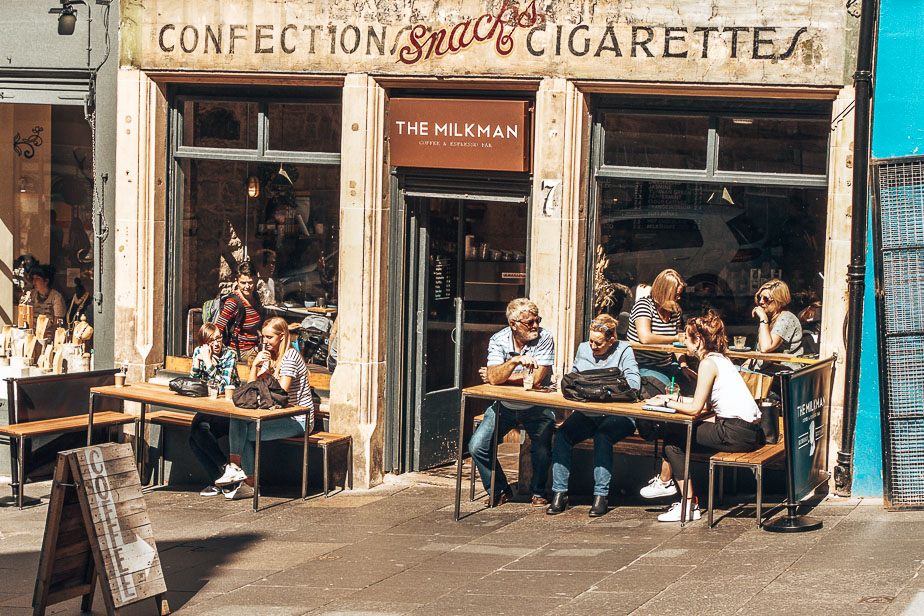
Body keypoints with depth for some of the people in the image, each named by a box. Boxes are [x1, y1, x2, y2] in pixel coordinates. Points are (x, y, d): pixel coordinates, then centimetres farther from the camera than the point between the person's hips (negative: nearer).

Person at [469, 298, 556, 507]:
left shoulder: (544, 338, -12)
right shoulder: (498, 340, -6)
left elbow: (536, 378, -20)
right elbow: (493, 377, -21)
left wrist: (499, 376, -12)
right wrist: (516, 360, -37)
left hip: (536, 409, -2)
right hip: (504, 407, 2)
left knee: (542, 449, -24)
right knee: (477, 446, -12)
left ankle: (538, 492, 5)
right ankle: (499, 490, 11)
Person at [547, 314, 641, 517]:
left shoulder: (624, 351, 1)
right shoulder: (583, 348, 15)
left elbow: (633, 384, -10)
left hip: (616, 414, -4)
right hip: (586, 413, 4)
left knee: (602, 437, -34)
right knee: (562, 434, -23)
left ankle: (600, 496, -27)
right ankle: (559, 494, -20)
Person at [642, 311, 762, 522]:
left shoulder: (708, 363, -12)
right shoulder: (721, 359, 17)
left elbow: (695, 408, -13)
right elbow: (707, 404, 19)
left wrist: (666, 402, -1)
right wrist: (676, 398, 22)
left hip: (735, 433, -10)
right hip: (748, 431, 10)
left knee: (673, 438, -1)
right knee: (676, 436, 15)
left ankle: (688, 505, 0)